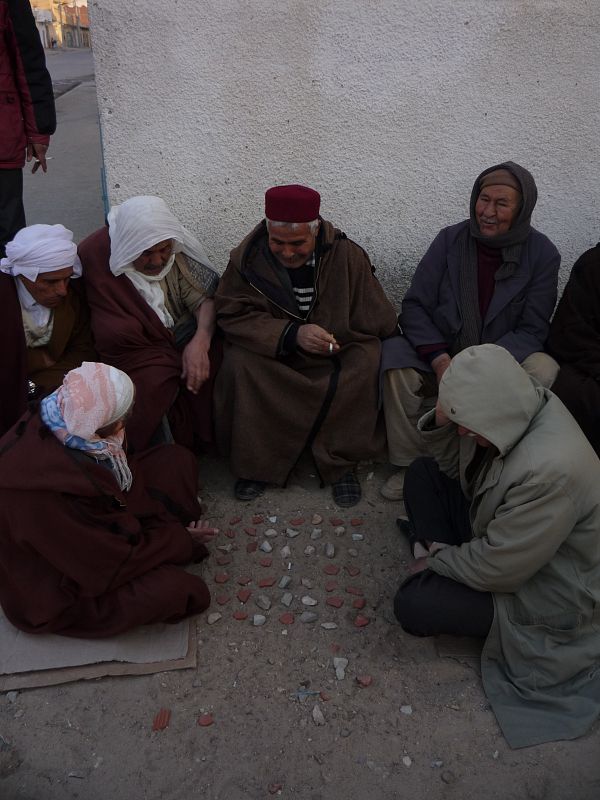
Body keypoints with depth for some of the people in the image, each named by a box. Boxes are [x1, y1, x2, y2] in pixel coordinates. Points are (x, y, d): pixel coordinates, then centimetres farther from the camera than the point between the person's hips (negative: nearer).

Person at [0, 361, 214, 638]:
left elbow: (124, 481, 0)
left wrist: (166, 525, -6)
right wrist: (179, 541, -15)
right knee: (176, 590, -28)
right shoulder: (47, 484, -39)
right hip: (53, 589, -7)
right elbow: (107, 562, -27)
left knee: (175, 459, -1)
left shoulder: (58, 424, -17)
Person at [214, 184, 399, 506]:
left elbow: (381, 323, -5)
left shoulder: (346, 255, -13)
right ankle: (256, 463, -12)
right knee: (238, 364, -29)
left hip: (337, 350, 0)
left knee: (366, 364, -29)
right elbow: (232, 314, -17)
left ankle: (339, 463, -12)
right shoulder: (248, 256, -11)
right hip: (270, 350, 0)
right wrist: (291, 334, -28)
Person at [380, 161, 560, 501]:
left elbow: (532, 330, -7)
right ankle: (411, 464, -14)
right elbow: (415, 306, -6)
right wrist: (441, 361, -23)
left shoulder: (542, 254, -5)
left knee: (546, 372, -31)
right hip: (441, 352, 0)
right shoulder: (450, 240, -4)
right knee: (396, 355, -30)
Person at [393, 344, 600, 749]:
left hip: (544, 585, -8)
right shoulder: (517, 408, -14)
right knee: (422, 472, 3)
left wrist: (437, 562, -12)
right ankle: (450, 562, 4)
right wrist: (443, 420, -19)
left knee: (413, 606, -19)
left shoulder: (551, 471, -40)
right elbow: (455, 466, 1)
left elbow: (499, 568, -29)